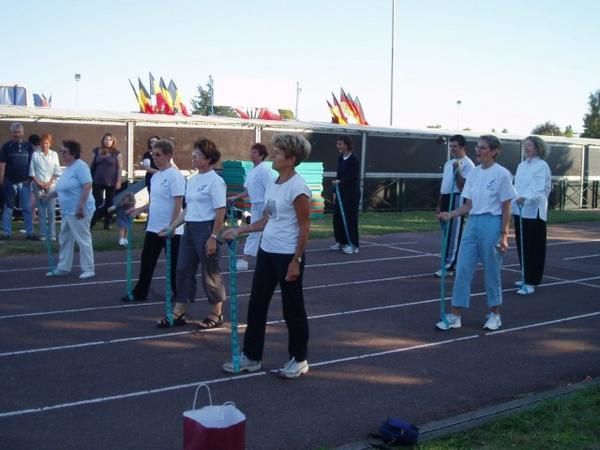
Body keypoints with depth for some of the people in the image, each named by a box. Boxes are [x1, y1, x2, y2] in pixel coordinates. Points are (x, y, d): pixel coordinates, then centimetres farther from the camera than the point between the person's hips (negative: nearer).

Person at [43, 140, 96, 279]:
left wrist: (81, 207, -25)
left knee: (83, 239, -3)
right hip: (67, 211, 10)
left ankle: (88, 269, 4)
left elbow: (87, 186, -22)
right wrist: (49, 195, 18)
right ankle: (63, 268, 24)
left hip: (78, 211, -10)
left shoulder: (80, 166, -14)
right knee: (65, 239, 15)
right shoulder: (67, 168, 15)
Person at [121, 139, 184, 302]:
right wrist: (139, 210, 9)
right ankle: (140, 293, 22)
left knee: (174, 264, 5)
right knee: (147, 261, 12)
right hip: (153, 227, 8)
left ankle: (179, 294, 18)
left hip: (170, 230, -8)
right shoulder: (155, 176, 11)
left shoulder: (175, 176, -15)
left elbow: (178, 203, -19)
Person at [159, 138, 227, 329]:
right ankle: (178, 313, 17)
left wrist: (213, 237, -19)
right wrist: (172, 227, 15)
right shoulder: (192, 180, 12)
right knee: (184, 270, 9)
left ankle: (216, 315, 16)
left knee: (210, 273, 2)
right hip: (189, 228, 8)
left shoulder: (215, 181, -12)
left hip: (205, 229, -8)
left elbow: (220, 212, -15)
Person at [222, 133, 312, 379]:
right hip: (266, 251, 8)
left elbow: (304, 227, -16)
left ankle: (299, 359, 21)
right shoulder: (273, 184, 9)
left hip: (288, 255, -8)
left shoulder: (297, 187, -16)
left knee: (292, 308, 5)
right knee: (257, 303, 11)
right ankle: (251, 357, 22)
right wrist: (239, 230, 9)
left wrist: (296, 261, -18)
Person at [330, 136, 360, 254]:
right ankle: (340, 242, 20)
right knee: (337, 217, 9)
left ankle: (352, 244, 4)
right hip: (341, 192, 8)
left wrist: (340, 182, -30)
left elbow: (353, 177, -18)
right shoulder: (340, 158, 10)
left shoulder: (354, 160, -13)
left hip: (351, 193, -8)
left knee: (350, 218, -4)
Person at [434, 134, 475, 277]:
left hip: (457, 199, -9)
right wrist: (439, 205, 21)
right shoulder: (448, 163, 18)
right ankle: (452, 263, 21)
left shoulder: (467, 164, -8)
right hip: (446, 199, 9)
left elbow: (463, 186, -15)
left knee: (454, 234, -6)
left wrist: (457, 171, -24)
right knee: (446, 233, 12)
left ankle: (449, 266, -4)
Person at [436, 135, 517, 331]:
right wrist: (450, 214, -2)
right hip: (473, 222, 6)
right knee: (463, 269, 2)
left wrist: (504, 234, -10)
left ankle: (494, 314, 21)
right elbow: (469, 205, 12)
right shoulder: (474, 173, 9)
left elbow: (506, 208, -7)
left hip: (491, 223, -6)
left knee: (491, 271, 5)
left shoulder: (502, 174, -8)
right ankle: (455, 316, 7)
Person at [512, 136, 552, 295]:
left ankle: (531, 283, -4)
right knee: (521, 245, 11)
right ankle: (527, 278, 23)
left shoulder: (542, 166, -7)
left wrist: (525, 197, -33)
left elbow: (540, 187, -18)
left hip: (534, 211, -7)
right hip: (519, 210, 7)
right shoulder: (521, 165, 15)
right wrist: (513, 202, 13)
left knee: (534, 247, -5)